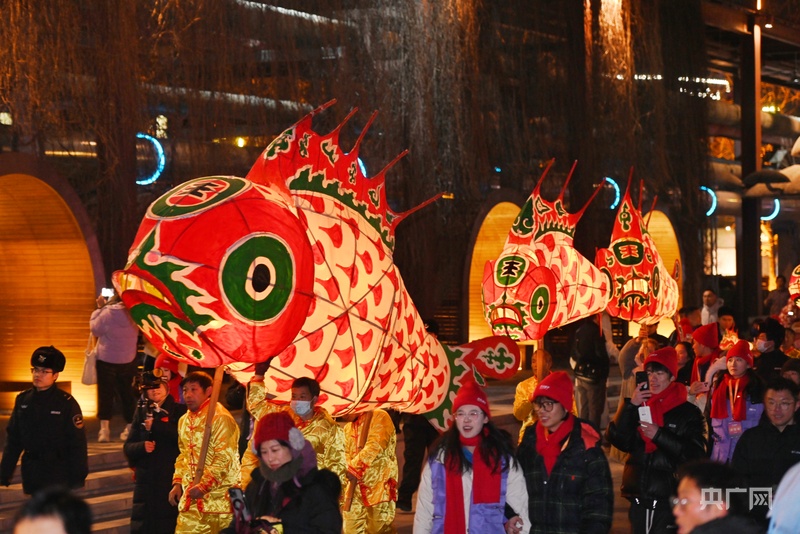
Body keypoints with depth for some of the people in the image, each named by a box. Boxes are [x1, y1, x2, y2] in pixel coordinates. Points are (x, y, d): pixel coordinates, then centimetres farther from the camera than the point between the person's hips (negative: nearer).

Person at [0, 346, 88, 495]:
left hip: (59, 476, -5)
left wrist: (78, 477, -10)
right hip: (32, 474, 5)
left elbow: (78, 444, -8)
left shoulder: (66, 403, -9)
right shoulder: (23, 400, 5)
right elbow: (13, 439, 11)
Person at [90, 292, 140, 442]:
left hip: (106, 359, -4)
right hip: (128, 360, 4)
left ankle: (105, 429, -4)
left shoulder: (108, 313, -20)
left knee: (105, 393, 4)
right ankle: (130, 428, 15)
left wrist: (99, 307, -1)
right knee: (126, 393, 14)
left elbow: (95, 329, -8)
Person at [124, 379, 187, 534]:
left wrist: (156, 425, -14)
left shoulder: (180, 411, 3)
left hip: (171, 480, -4)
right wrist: (142, 446, -9)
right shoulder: (142, 413, 14)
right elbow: (128, 447, 12)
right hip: (146, 480, 4)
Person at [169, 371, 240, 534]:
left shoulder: (221, 418, -12)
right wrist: (178, 483, 10)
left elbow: (224, 459, -18)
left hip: (218, 499, -8)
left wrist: (204, 486, -23)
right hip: (191, 499, 8)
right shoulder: (184, 421, 14)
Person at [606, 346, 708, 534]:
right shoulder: (639, 407, 10)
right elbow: (617, 440, -2)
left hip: (669, 499, -5)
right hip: (639, 495, 5)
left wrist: (659, 436, -18)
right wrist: (630, 405, -11)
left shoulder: (688, 412, -1)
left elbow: (695, 454, -11)